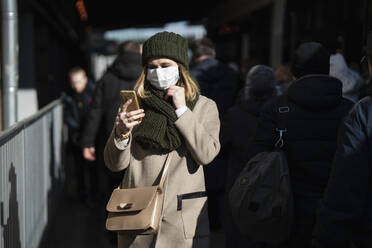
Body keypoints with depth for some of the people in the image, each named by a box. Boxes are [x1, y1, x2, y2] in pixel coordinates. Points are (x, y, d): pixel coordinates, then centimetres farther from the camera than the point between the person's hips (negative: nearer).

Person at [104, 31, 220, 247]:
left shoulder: (204, 106, 5)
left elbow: (206, 154, -11)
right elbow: (115, 164, 2)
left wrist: (182, 110, -10)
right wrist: (121, 132, -16)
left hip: (184, 216, -1)